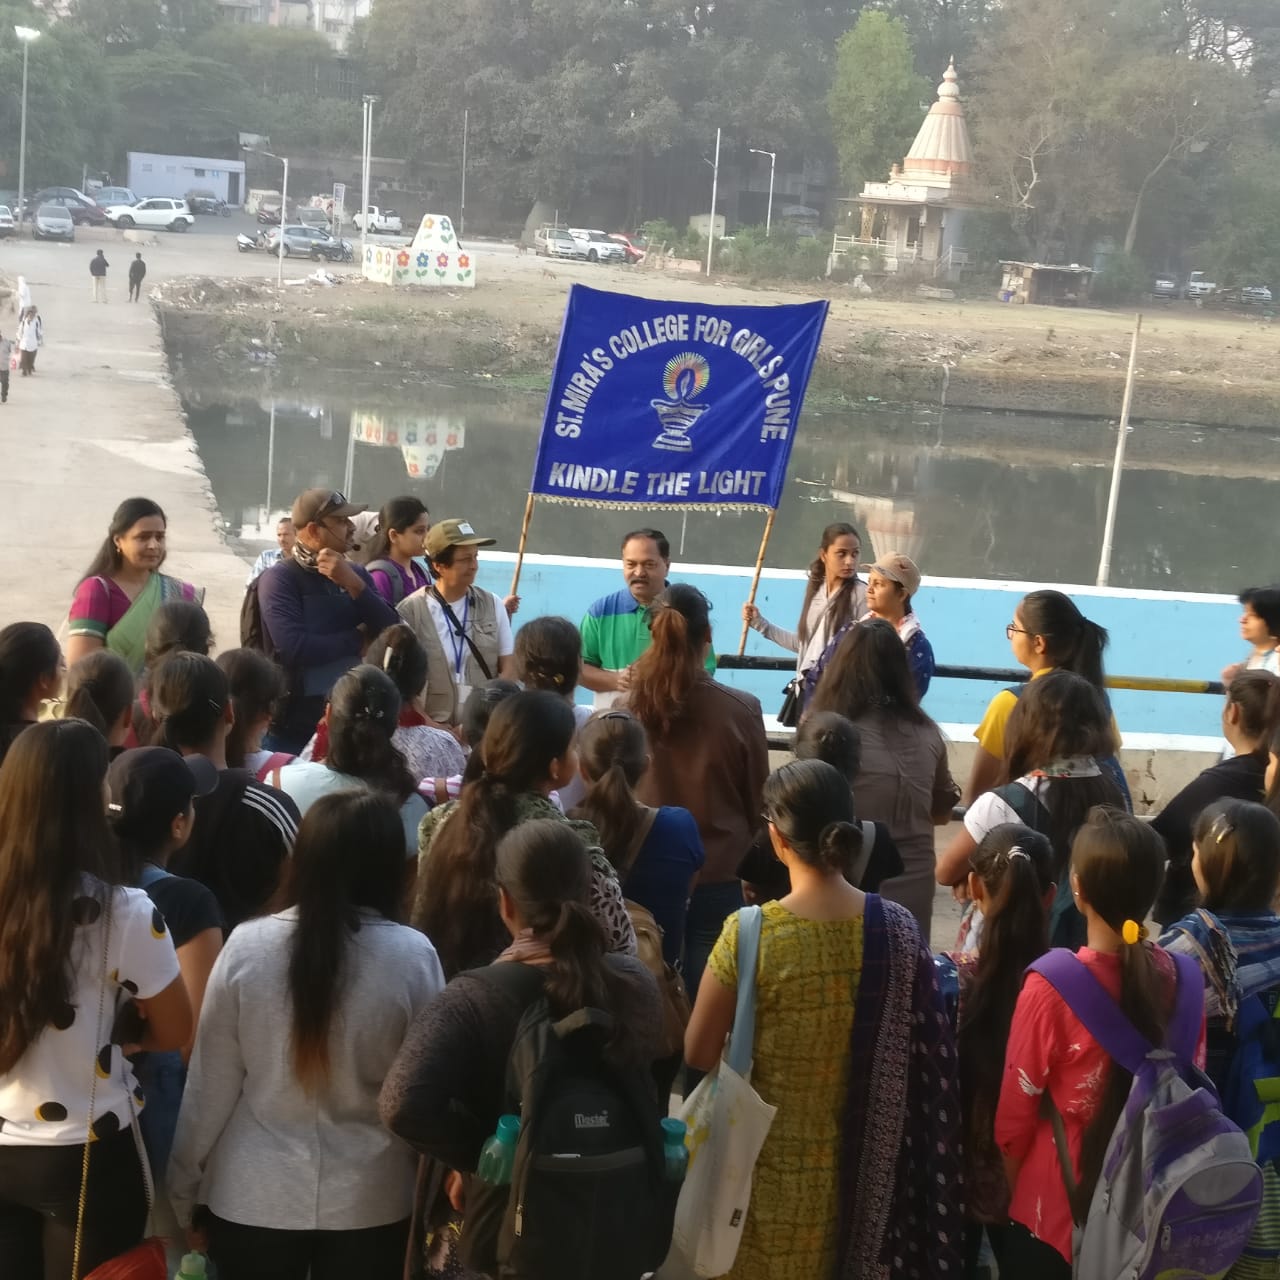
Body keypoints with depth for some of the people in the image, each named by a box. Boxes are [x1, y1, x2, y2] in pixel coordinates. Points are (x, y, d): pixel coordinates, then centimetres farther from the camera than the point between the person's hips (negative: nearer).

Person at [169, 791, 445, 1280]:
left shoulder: (247, 945, -10)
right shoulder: (413, 955, -12)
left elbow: (211, 1083, -4)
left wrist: (186, 1191, 9)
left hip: (254, 1195, 1)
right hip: (369, 1199, 0)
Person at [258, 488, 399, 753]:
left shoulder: (355, 574, 10)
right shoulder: (280, 579, -9)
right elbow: (295, 648, -23)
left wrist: (353, 584, -15)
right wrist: (358, 639, -8)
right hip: (293, 729, -5)